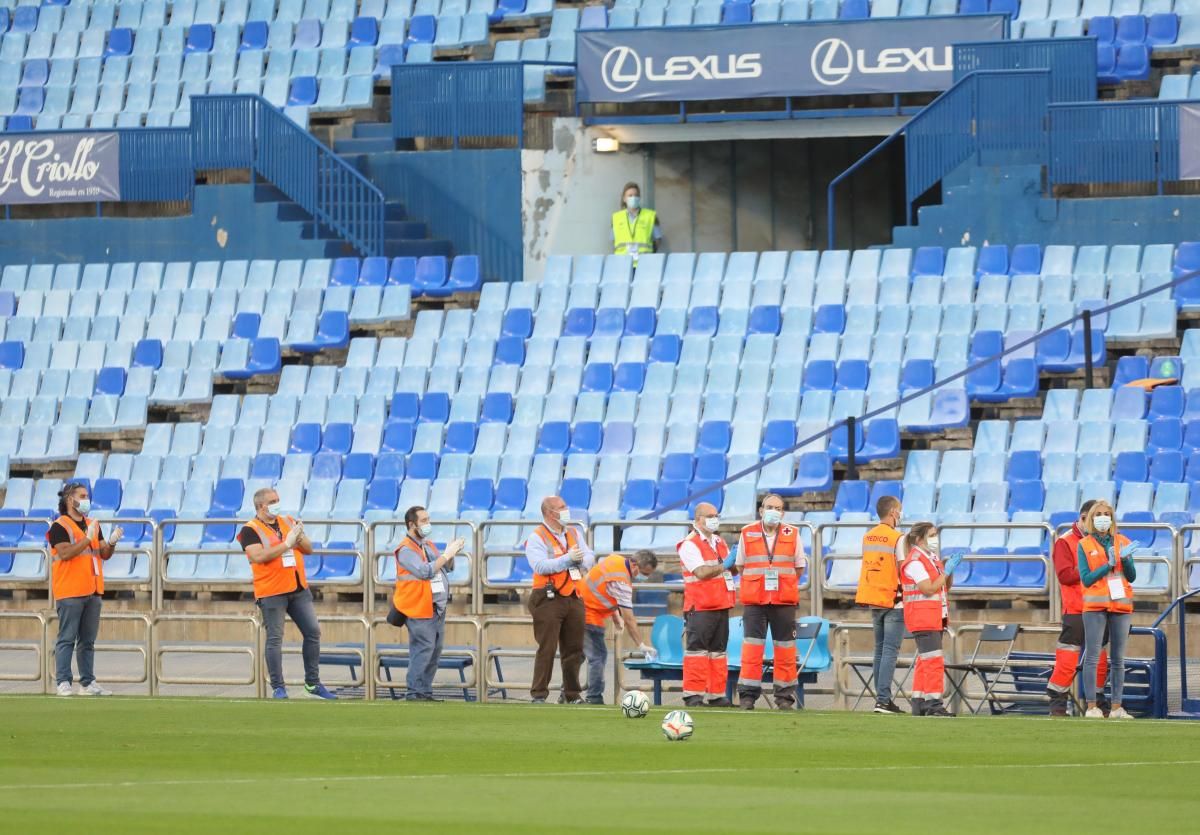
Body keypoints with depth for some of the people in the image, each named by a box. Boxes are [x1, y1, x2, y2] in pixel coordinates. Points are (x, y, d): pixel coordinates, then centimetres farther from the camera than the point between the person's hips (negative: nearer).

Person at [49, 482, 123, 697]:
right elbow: (65, 553, -18)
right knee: (67, 639, -8)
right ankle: (62, 682, -8)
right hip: (70, 593, -7)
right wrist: (88, 538, -20)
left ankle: (88, 683, 13)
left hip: (93, 590, 7)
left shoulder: (92, 525, 17)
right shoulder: (60, 526, -6)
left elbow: (104, 554, 16)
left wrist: (111, 542, -4)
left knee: (88, 640, 9)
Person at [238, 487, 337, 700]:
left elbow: (308, 549, 14)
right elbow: (258, 556, -21)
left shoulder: (288, 522, 12)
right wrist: (286, 544, -19)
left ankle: (313, 683, 17)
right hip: (272, 592, -6)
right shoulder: (250, 530, -6)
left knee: (313, 633, 7)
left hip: (299, 589, 6)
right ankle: (278, 688, 0)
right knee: (275, 639, -4)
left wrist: (299, 538, -8)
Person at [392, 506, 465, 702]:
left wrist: (452, 554, 0)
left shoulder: (428, 545, 17)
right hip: (420, 611, -9)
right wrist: (446, 554, -17)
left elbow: (446, 568, 20)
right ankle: (415, 692, -9)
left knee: (435, 651, 9)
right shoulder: (406, 550, -11)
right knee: (422, 651, -11)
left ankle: (425, 692, 13)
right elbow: (425, 571, -22)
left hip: (437, 609, 9)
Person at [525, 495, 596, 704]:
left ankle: (571, 694, 20)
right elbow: (540, 565, -19)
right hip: (548, 600, -6)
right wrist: (568, 559, -21)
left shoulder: (575, 534, 16)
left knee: (574, 648, 9)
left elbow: (590, 558, 8)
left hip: (574, 598, 6)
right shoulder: (537, 538, -5)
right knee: (547, 649, -8)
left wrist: (581, 560, -15)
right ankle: (538, 695, -4)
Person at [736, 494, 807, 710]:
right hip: (754, 601, 0)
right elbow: (741, 566, 13)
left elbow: (799, 568, 11)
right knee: (752, 647, -4)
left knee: (785, 648, 2)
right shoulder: (747, 534, 6)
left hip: (784, 602, 0)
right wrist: (757, 583, 6)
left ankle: (785, 696, 7)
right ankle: (747, 695, -1)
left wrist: (781, 582, 4)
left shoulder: (792, 535, 5)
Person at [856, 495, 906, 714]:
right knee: (890, 651, -7)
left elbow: (874, 567, 11)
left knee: (880, 650, 12)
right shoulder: (897, 539, -12)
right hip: (893, 600, -7)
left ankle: (882, 698, 13)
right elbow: (903, 571, -14)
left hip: (874, 601, 7)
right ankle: (883, 699, -13)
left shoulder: (868, 537, 9)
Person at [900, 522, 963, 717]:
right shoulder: (915, 562, -13)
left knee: (924, 662, 11)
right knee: (934, 660, -14)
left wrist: (949, 569, 2)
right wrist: (946, 570, -15)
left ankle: (919, 704, 15)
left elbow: (946, 587, 19)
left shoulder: (933, 559, 15)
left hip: (935, 618, 10)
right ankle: (933, 704, -16)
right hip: (922, 618, -10)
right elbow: (929, 589, -20)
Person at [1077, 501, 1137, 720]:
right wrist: (1108, 565, -13)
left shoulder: (1122, 543, 10)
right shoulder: (1084, 545, 4)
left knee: (1118, 659, 4)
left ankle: (1116, 707, 5)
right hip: (1095, 606, -3)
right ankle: (1092, 706, -8)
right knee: (1092, 657, -8)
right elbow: (1086, 579, -4)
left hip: (1120, 604, 3)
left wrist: (1125, 559, -12)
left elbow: (1132, 577, 6)